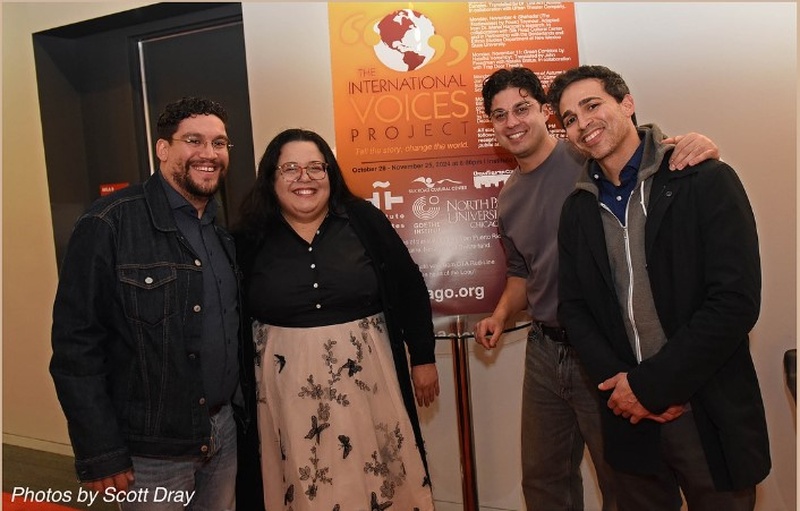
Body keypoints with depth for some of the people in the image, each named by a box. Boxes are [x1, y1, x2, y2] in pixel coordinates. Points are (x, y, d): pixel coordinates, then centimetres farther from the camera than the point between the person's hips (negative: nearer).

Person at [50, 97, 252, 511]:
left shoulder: (227, 229, 5)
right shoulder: (108, 225, -15)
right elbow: (75, 345, -15)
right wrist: (100, 454, -15)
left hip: (224, 431, 6)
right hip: (150, 449, -5)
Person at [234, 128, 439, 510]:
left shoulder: (363, 220, -3)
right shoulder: (251, 238, -2)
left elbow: (410, 289, 2)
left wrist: (423, 358, 3)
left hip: (365, 378, 0)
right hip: (290, 389, 1)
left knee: (380, 479, 13)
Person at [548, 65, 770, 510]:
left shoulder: (707, 181, -9)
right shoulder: (578, 210, 5)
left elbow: (736, 302, -15)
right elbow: (573, 307, 5)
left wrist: (650, 384, -15)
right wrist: (619, 382, -10)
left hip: (712, 418, -3)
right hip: (631, 418, 4)